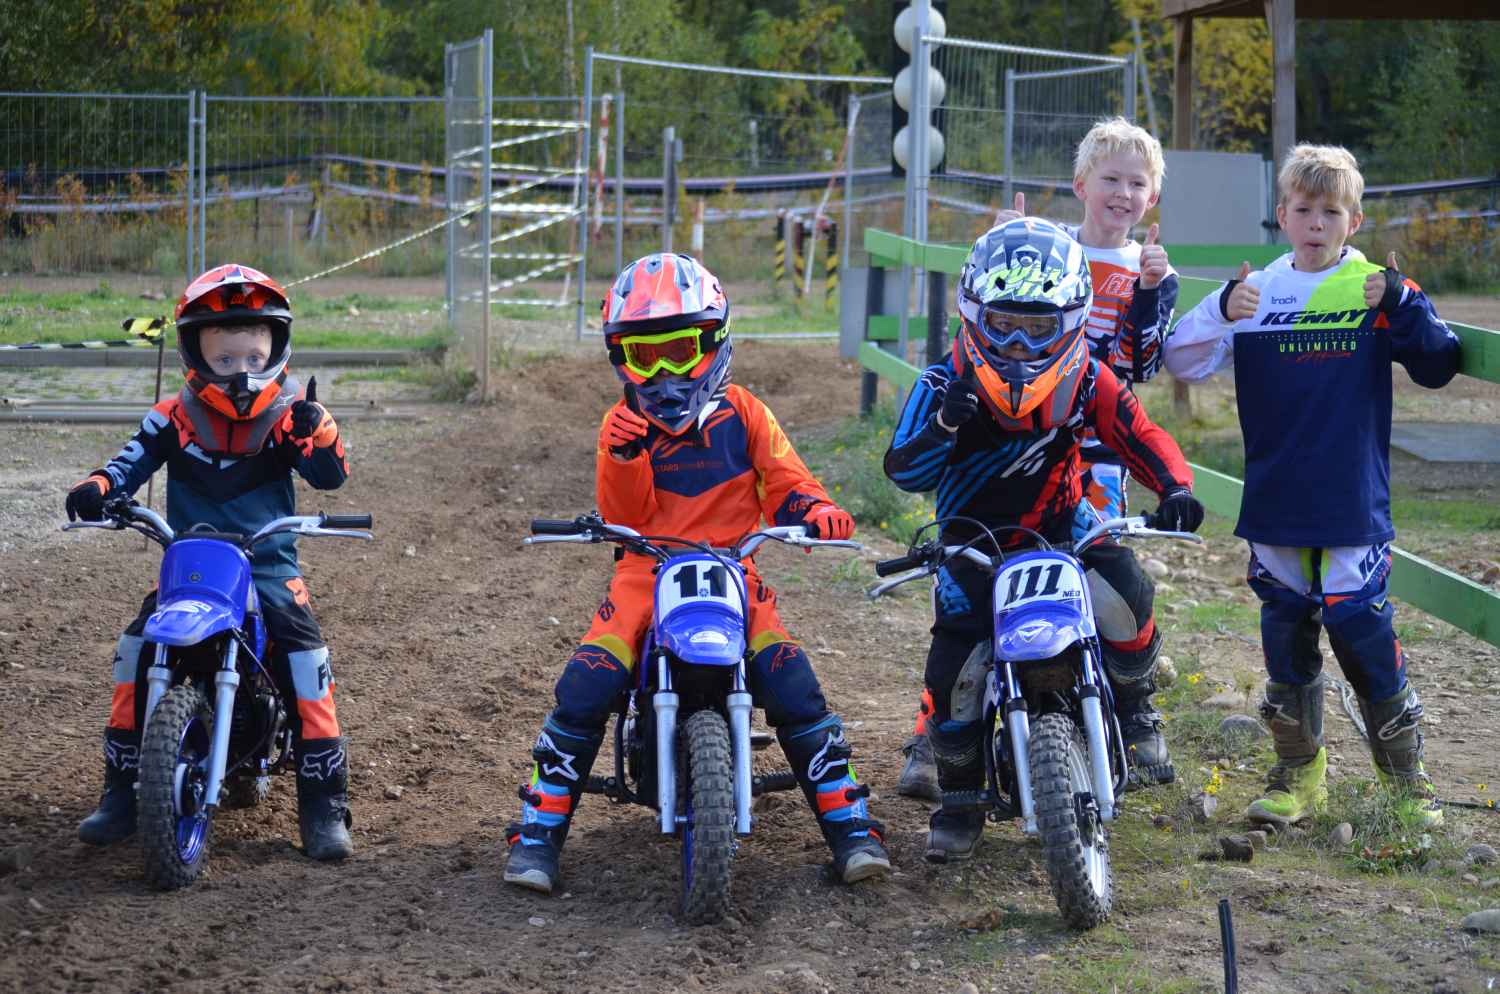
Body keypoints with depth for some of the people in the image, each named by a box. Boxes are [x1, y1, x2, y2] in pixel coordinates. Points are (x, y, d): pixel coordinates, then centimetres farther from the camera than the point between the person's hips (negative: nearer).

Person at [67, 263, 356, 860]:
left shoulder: (287, 416, 2)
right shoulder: (173, 420, 3)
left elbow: (330, 476, -7)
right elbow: (131, 463, -1)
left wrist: (317, 430, -27)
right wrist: (96, 490, -23)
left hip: (269, 565, -1)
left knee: (304, 654, -22)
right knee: (136, 649, -18)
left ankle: (324, 806, -13)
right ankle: (121, 793, -5)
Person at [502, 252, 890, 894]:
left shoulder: (742, 414, 9)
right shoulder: (623, 424, 8)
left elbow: (784, 480, 3)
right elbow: (625, 519, -1)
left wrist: (815, 509, -20)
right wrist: (624, 457, -19)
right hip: (647, 574, 0)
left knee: (795, 691, -21)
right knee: (582, 691, -21)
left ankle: (850, 826, -11)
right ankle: (538, 835, -11)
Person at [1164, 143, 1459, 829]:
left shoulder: (1378, 290, 0)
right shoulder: (1257, 292, 5)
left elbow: (1437, 367, -6)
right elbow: (1182, 361, 1)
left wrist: (1403, 308, -22)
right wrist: (1220, 310, -17)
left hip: (1355, 507, -3)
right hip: (1275, 507, 3)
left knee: (1362, 631, -7)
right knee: (1286, 635, 9)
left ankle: (1407, 778, 8)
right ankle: (1298, 773, 22)